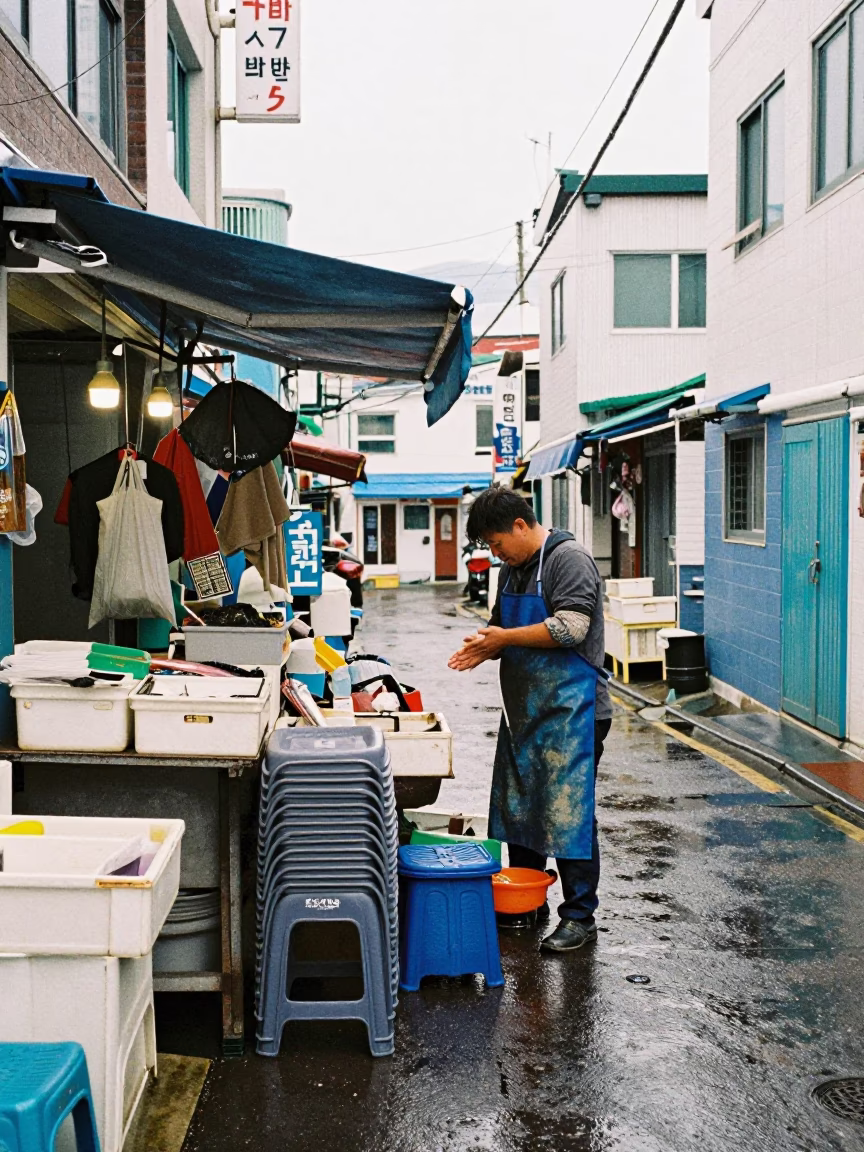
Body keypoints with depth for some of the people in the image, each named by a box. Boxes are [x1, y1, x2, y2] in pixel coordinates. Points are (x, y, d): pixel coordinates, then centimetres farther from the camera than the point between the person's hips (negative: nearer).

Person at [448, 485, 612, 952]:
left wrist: (505, 638, -16)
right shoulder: (512, 569, 15)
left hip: (569, 712, -9)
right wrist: (485, 646, 3)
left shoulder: (570, 559, -12)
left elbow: (571, 627, -23)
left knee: (568, 810, -7)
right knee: (518, 806, 15)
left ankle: (579, 916, 3)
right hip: (523, 710, 10)